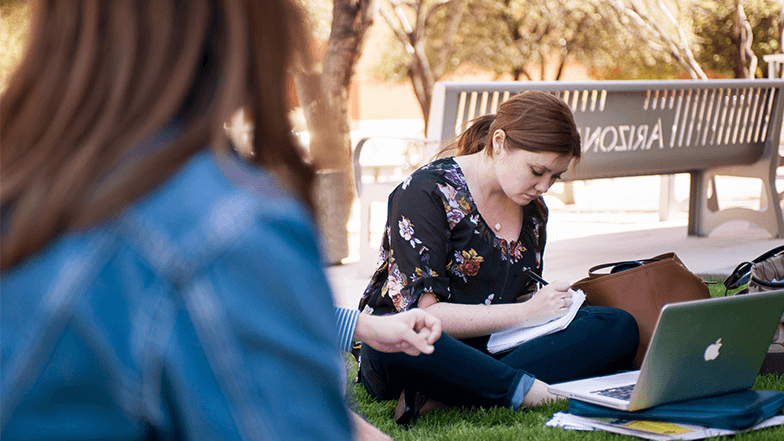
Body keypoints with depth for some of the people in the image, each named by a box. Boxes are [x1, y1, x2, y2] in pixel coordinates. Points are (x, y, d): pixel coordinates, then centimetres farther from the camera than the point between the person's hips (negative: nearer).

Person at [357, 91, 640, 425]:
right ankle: (534, 391, -34)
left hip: (492, 348, 7)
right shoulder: (426, 193, -11)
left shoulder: (532, 209, 11)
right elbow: (422, 313, -18)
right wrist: (525, 313, -19)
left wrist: (549, 308, -3)